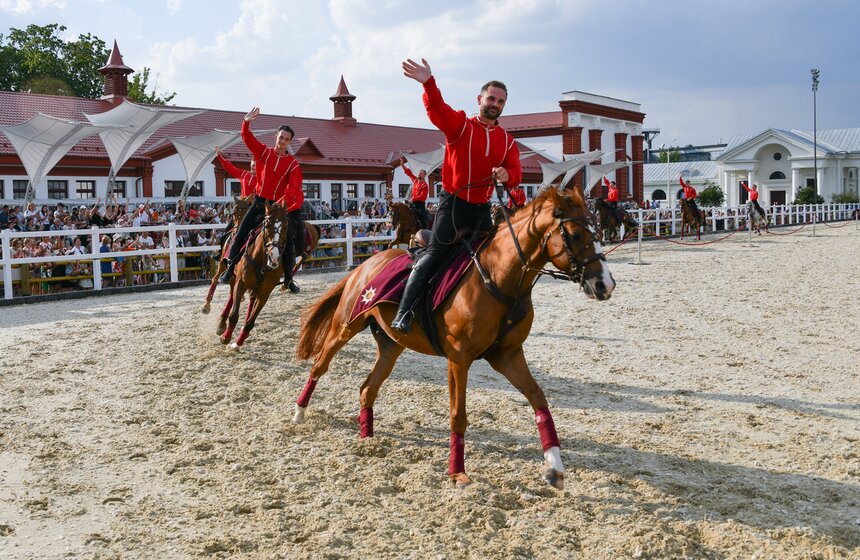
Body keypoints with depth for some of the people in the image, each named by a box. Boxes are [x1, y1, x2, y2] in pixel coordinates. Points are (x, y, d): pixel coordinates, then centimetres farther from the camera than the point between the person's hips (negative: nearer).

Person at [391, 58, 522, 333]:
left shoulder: (507, 141, 11)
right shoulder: (460, 125, -4)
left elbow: (516, 173, 3)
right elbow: (437, 108, -22)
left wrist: (507, 175, -22)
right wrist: (428, 84, -42)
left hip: (482, 208, 6)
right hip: (453, 203, -6)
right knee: (436, 253, -17)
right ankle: (404, 312, -19)